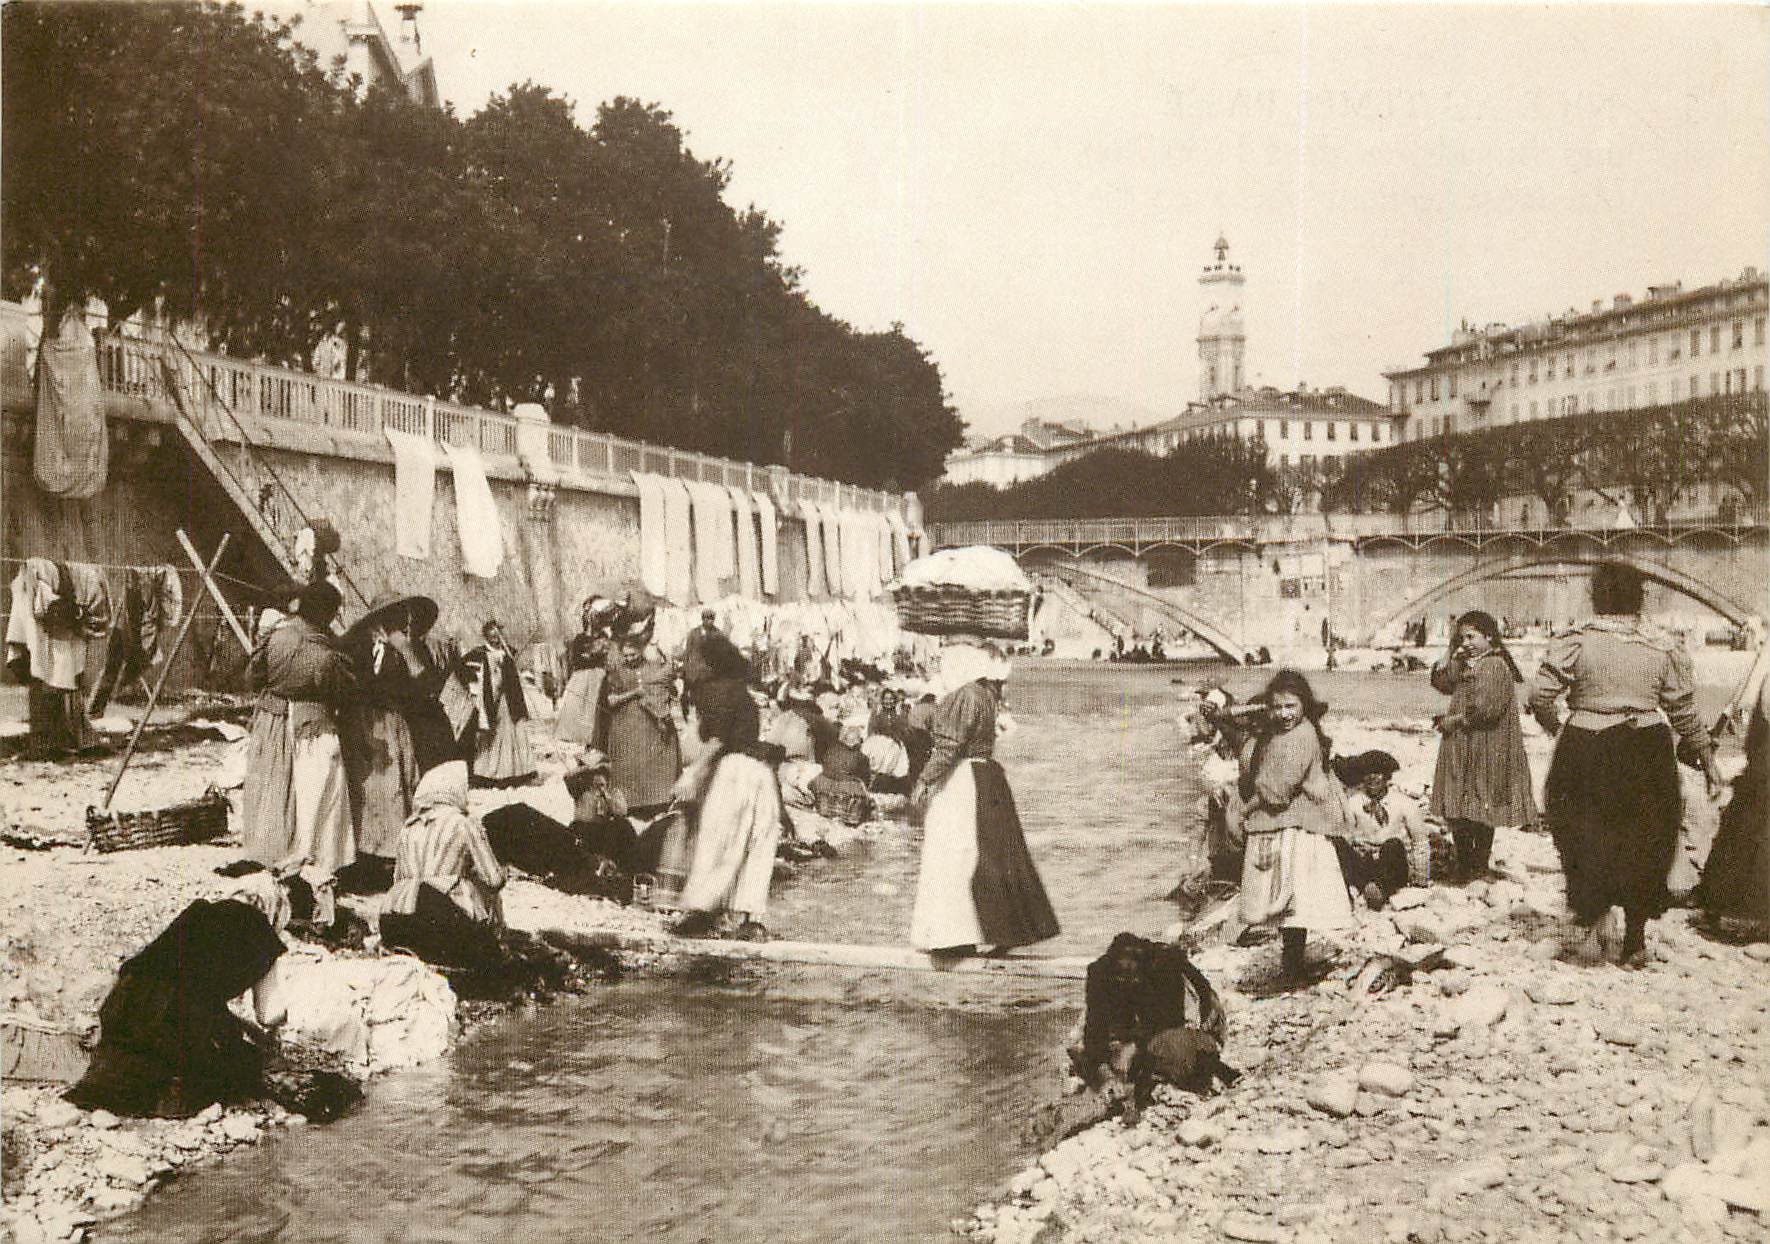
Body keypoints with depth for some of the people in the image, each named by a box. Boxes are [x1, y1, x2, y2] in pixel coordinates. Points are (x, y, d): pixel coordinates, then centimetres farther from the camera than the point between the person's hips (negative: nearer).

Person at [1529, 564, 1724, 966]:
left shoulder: (1575, 640, -7)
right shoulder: (1664, 646, 1)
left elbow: (1539, 694, -10)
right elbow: (1685, 712, 3)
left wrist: (1553, 724, 11)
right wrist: (1708, 761, 13)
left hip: (1585, 751, -2)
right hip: (1647, 753, 2)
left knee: (1585, 839, 13)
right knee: (1644, 844, 13)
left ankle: (1593, 926, 1)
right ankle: (1635, 941, 18)